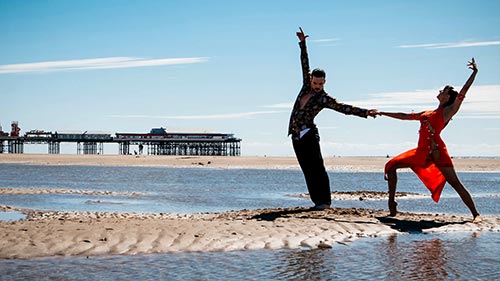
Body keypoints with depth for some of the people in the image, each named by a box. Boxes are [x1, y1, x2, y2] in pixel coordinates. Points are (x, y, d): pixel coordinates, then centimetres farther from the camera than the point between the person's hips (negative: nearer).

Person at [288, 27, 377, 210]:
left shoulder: (324, 98, -4)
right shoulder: (306, 86, 10)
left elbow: (345, 108, -8)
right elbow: (305, 64, 17)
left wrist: (365, 112, -17)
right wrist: (302, 44, 18)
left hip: (308, 134, -6)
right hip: (296, 135, 6)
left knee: (316, 167, -10)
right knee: (307, 169, 3)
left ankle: (324, 201, -11)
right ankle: (317, 200, 4)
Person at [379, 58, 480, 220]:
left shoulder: (448, 111, 3)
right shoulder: (426, 114, 22)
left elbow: (462, 93, -6)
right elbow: (405, 116, 30)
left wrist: (474, 73, -10)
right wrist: (382, 113, 33)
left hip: (436, 151, -7)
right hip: (422, 152, 7)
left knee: (455, 183, -11)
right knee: (391, 165, 5)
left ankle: (475, 214, -9)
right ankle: (391, 202, 8)